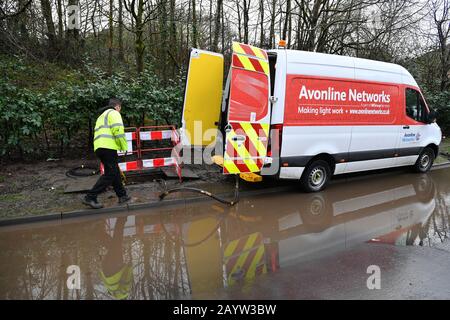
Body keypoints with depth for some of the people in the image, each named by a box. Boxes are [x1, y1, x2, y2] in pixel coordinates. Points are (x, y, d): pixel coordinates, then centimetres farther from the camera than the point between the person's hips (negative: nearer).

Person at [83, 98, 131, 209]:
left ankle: (122, 195, 23)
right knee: (110, 174, -9)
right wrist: (124, 148, -7)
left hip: (99, 147, 10)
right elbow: (118, 130, -13)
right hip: (108, 147, -10)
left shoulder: (102, 116, 31)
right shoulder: (114, 113, 2)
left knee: (115, 172, 16)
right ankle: (90, 197, -11)